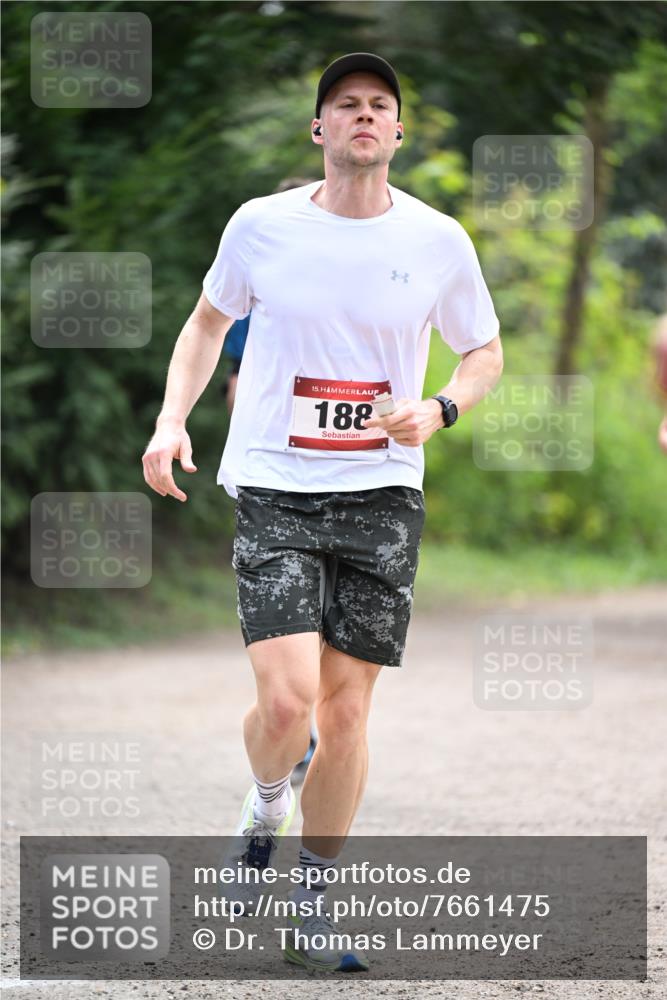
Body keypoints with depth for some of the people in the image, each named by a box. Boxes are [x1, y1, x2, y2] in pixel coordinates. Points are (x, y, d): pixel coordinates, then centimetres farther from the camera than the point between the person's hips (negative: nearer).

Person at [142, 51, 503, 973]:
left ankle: (313, 907, 18)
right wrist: (173, 420, 1)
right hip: (273, 490, -1)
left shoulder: (439, 241, 0)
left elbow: (485, 352, 13)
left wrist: (437, 412, -7)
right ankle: (267, 803, 19)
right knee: (287, 701, -16)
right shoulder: (262, 225, -2)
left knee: (346, 711, 2)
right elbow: (209, 321, 15)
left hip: (383, 496, 1)